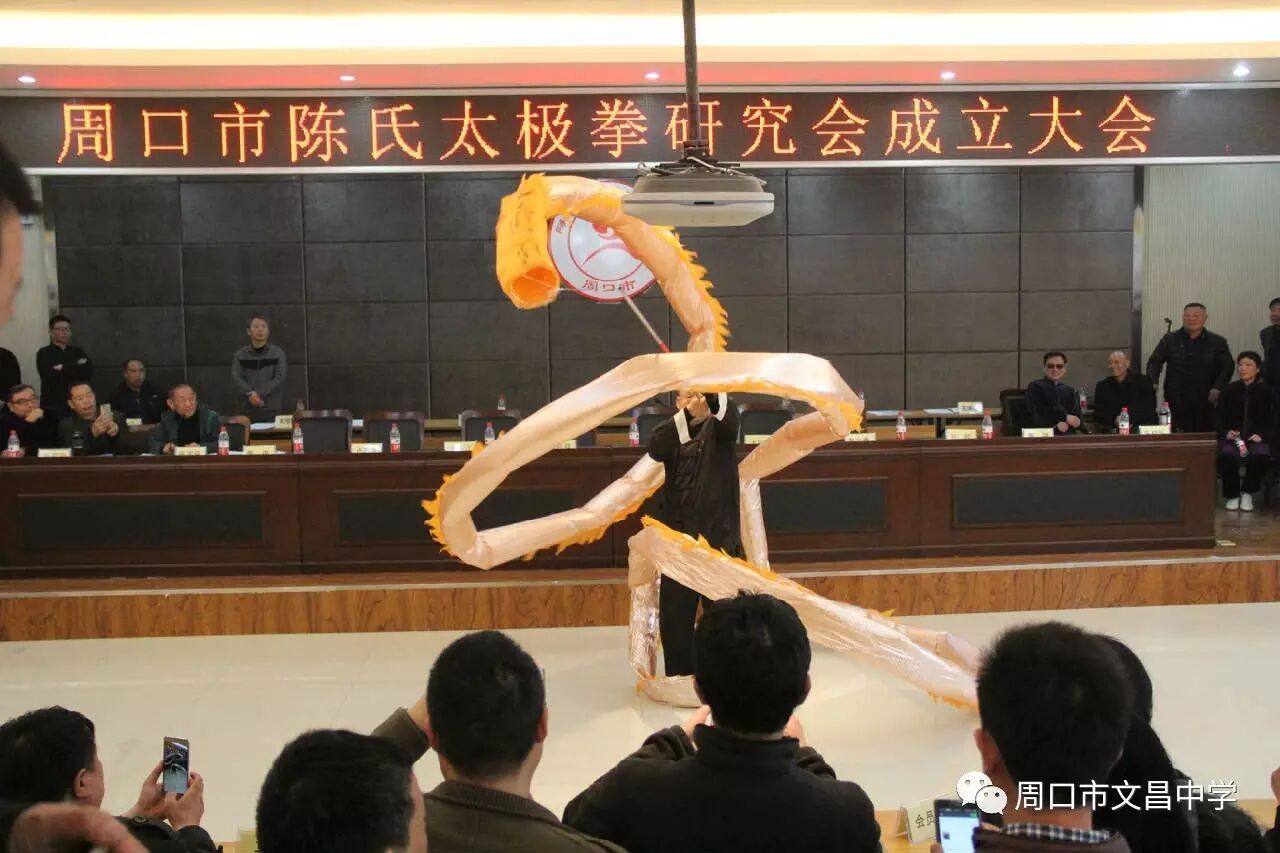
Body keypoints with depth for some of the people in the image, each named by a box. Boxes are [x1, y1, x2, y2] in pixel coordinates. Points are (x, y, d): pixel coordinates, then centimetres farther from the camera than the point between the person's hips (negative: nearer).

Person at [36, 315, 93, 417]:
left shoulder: (78, 352, 15)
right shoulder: (44, 353, 3)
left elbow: (89, 372, -1)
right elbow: (51, 375, -13)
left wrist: (63, 369, -6)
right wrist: (77, 367, -6)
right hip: (53, 404, -3)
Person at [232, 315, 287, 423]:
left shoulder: (278, 353, 6)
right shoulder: (240, 355, 10)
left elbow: (279, 378, -4)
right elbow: (236, 377, -1)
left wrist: (259, 394, -14)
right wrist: (250, 393, -20)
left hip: (274, 410, -1)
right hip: (250, 410, 1)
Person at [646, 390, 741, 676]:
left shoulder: (719, 429, 5)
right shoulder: (673, 432, 7)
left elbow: (730, 418, -20)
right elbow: (655, 448, -17)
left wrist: (713, 394, -43)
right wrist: (688, 414, -34)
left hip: (719, 537, -1)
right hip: (678, 538, 2)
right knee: (675, 615, 5)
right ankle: (679, 677, 17)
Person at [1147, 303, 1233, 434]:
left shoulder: (1217, 342, 9)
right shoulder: (1170, 340, 10)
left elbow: (1227, 366, 4)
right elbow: (1155, 362, 6)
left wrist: (1217, 388, -13)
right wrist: (1152, 383, -13)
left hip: (1206, 402, 0)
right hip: (1176, 403, 0)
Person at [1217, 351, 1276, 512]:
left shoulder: (1265, 392, 5)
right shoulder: (1230, 390, 7)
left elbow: (1271, 420, 6)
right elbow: (1221, 417, 9)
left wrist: (1261, 435, -12)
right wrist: (1227, 432, -10)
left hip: (1256, 438, 0)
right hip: (1233, 437, 0)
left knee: (1262, 456, -35)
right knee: (1226, 455, -34)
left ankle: (1248, 493, -8)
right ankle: (1232, 495, -10)